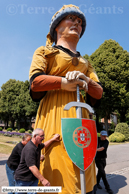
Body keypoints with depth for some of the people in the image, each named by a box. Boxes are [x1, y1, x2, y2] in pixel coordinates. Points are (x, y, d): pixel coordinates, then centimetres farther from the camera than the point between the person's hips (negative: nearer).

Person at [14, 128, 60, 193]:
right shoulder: (29, 149, -28)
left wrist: (53, 139, 20)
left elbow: (44, 145, 27)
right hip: (23, 179, -8)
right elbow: (32, 167, -33)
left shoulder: (37, 145, 2)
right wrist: (43, 180, -32)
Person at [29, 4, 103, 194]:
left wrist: (86, 80, -7)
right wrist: (66, 82, -6)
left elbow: (98, 93, 14)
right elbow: (35, 82, -5)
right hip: (55, 113, -4)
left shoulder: (85, 62, 25)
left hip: (80, 115, 5)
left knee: (84, 178, 5)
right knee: (58, 173, -7)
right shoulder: (44, 51, 13)